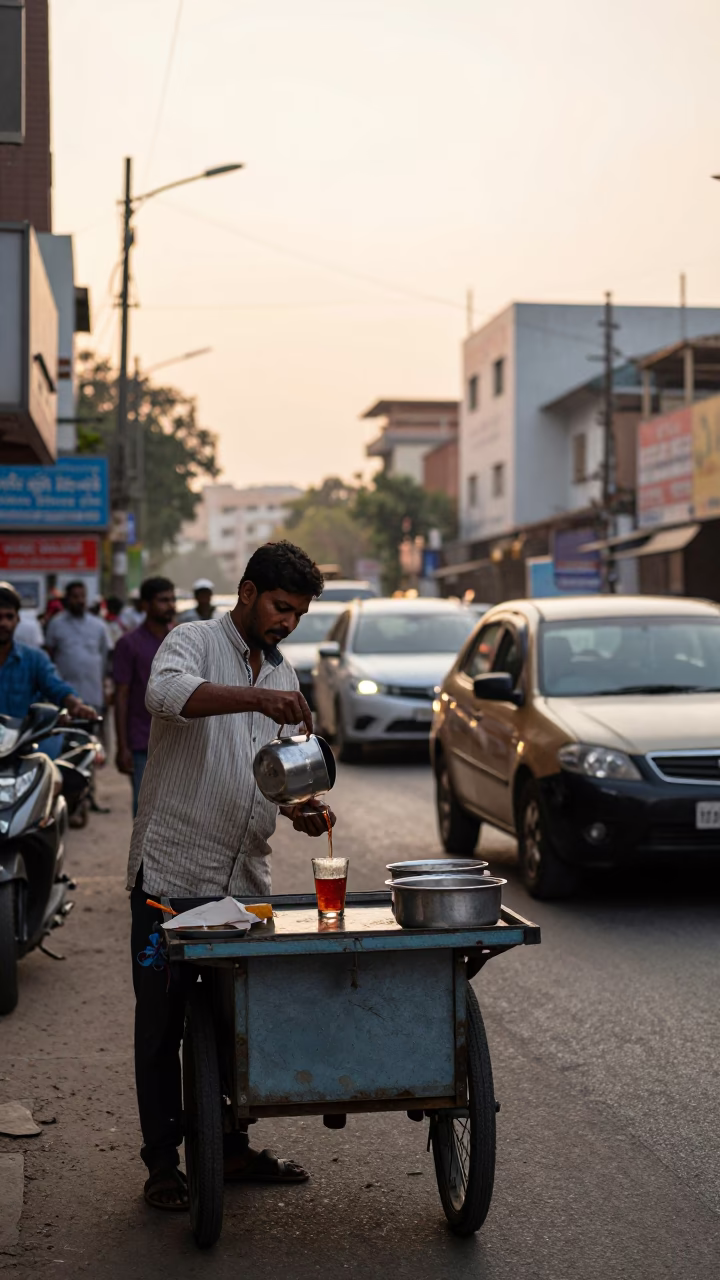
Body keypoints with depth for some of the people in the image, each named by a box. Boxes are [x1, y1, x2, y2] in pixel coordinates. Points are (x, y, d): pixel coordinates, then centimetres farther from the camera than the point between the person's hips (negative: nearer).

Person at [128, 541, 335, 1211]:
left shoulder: (282, 676, 16)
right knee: (162, 1022, 2)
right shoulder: (194, 642, -6)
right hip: (172, 871, -6)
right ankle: (162, 1162, 11)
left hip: (244, 877, 7)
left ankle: (231, 1147, 24)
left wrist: (300, 809, 0)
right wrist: (258, 697, -40)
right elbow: (166, 693, -29)